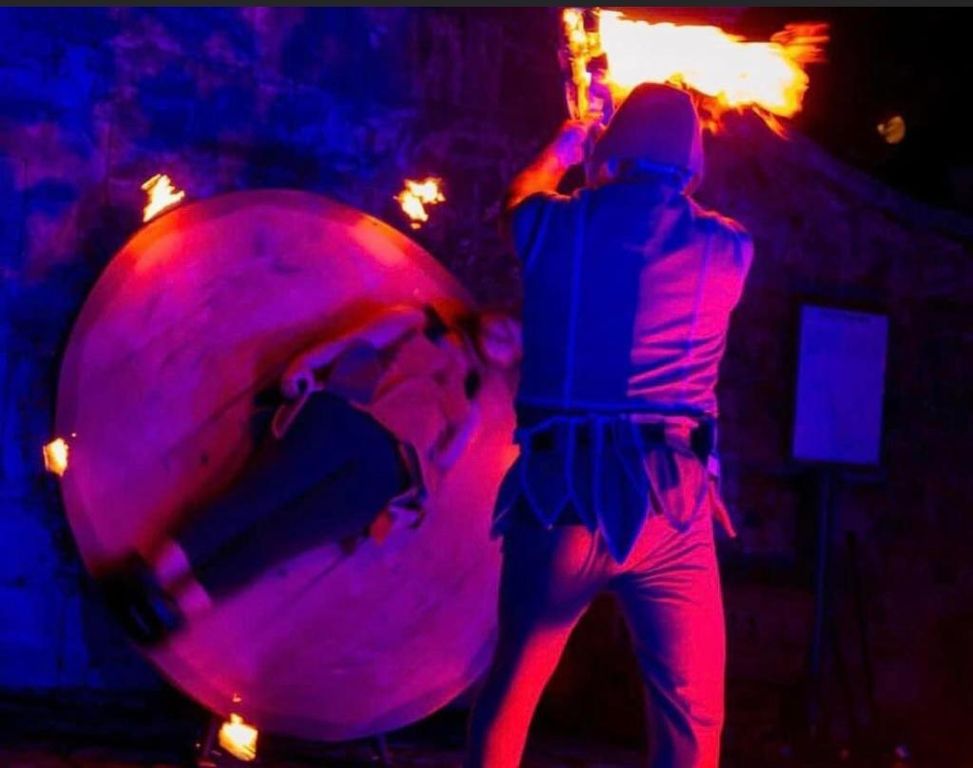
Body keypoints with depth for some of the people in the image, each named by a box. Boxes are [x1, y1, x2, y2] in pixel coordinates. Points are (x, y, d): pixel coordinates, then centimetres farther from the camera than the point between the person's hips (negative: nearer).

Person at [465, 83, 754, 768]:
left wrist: (563, 150, 47)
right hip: (667, 505, -1)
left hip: (558, 494, 1)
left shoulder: (558, 228, 4)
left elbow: (517, 201, 29)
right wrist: (665, 188, 45)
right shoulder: (728, 249, 3)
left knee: (511, 690, 16)